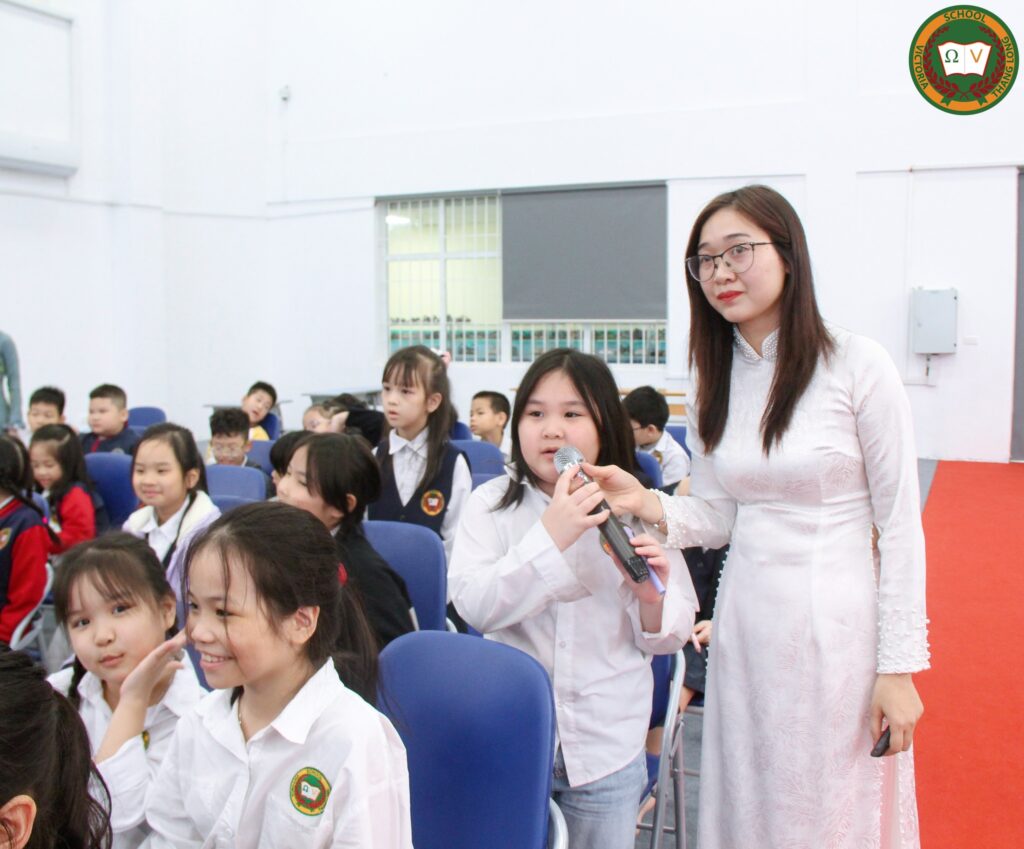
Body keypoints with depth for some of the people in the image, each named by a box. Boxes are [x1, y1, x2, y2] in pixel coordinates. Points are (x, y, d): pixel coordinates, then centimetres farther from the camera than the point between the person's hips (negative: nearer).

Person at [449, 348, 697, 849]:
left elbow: (669, 638, -1)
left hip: (609, 747, 1)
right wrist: (549, 536, -29)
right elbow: (472, 606, -19)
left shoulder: (639, 512, -4)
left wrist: (650, 597, -22)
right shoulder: (491, 504, -6)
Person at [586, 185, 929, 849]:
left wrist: (898, 667, -10)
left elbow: (900, 524, -9)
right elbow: (719, 517, 7)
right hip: (745, 621, 5)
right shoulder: (717, 380, 5)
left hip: (836, 625, -4)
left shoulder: (858, 364, -10)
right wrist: (650, 506, -13)